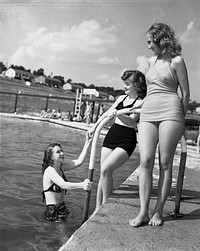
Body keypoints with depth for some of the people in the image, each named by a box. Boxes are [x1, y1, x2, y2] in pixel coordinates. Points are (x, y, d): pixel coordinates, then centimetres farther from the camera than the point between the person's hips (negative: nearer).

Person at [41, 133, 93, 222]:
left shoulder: (61, 166, 2)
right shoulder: (50, 170, -20)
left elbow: (79, 161, -6)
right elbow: (63, 185, -34)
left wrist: (87, 143, -14)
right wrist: (82, 185, -48)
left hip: (61, 207, 8)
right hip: (52, 211, -8)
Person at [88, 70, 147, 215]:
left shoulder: (140, 102, -7)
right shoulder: (122, 98, 13)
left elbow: (131, 121, -22)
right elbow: (107, 113, 21)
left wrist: (117, 114, -39)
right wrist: (94, 127, 22)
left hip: (126, 140, -7)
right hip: (112, 135, 7)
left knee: (105, 169, -21)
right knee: (103, 172, 6)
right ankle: (98, 209, 16)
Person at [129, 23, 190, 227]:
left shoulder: (176, 61, 2)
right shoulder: (151, 61, 20)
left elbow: (185, 92, 3)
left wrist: (181, 118, 4)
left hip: (169, 112, -5)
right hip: (147, 112, 5)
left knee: (165, 163, -3)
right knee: (145, 161, -7)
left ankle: (158, 211, 4)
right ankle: (143, 212, -6)